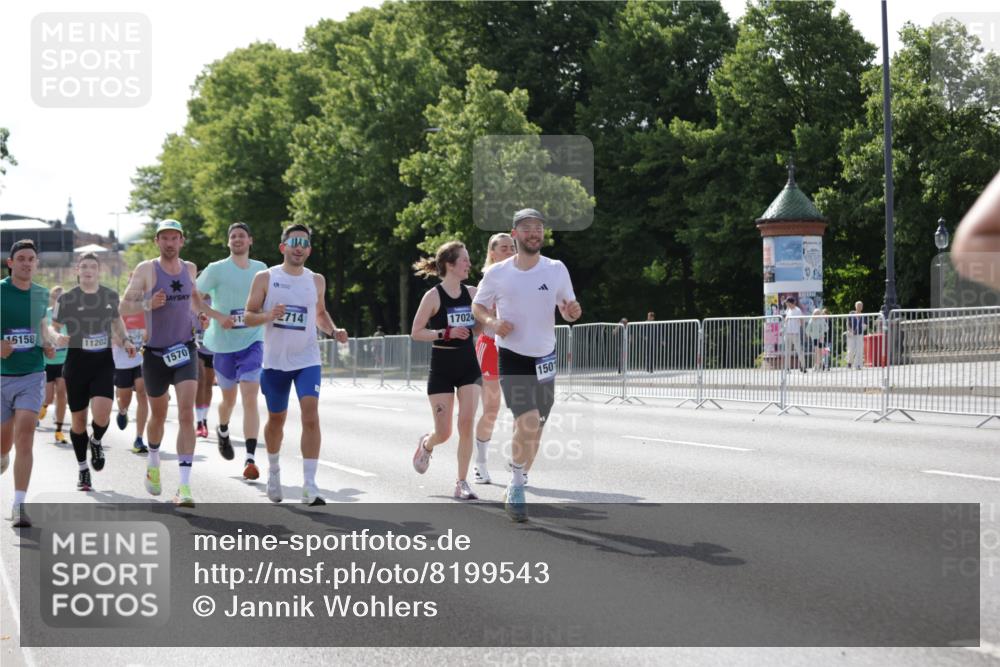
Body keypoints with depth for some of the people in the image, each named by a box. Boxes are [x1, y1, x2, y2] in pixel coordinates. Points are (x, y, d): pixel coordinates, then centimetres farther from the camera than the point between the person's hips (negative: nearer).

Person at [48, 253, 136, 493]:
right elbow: (50, 327, 5)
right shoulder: (66, 299, -3)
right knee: (78, 419, 5)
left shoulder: (111, 296, 4)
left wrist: (125, 340, 4)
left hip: (104, 361, 1)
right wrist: (56, 337, -17)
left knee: (101, 414, -20)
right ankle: (82, 468, 24)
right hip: (77, 361, -1)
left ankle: (96, 441, 16)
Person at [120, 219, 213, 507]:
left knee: (186, 414, -14)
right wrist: (148, 303, -25)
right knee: (158, 415, 14)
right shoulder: (146, 269, -7)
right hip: (155, 353, -1)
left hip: (185, 350, 1)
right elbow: (124, 307, -9)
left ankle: (184, 486, -18)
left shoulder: (190, 268, 6)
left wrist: (217, 315, 20)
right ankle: (153, 463, 44)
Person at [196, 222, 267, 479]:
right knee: (229, 399, 15)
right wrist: (218, 317, -19)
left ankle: (250, 459, -17)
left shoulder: (261, 269, 7)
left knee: (250, 398, -14)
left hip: (252, 342, 1)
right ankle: (223, 432, 50)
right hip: (224, 343, -1)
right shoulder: (217, 269, -5)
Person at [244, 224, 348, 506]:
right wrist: (268, 316, -21)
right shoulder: (265, 278, -1)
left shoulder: (316, 281, 6)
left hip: (307, 361, 1)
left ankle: (309, 487, -17)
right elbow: (248, 316, -1)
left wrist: (333, 331, 1)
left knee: (310, 416, -16)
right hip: (275, 361, 0)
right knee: (276, 419, 13)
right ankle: (273, 472, 39)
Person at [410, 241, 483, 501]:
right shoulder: (433, 296, -10)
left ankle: (462, 483, -1)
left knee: (467, 424, -10)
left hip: (469, 365, 3)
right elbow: (415, 333, -10)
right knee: (443, 433, 0)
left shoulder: (472, 293, 4)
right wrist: (446, 333, -22)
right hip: (442, 367, -3)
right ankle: (426, 444, 37)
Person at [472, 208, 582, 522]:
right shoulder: (497, 273, -5)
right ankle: (516, 486, -2)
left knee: (534, 431, 11)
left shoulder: (556, 269, -1)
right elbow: (477, 306, 8)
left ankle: (515, 488, 30)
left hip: (545, 358, 3)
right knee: (528, 422, -20)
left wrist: (573, 311, -18)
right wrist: (493, 322, -13)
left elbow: (568, 311, 6)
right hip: (512, 357, -3)